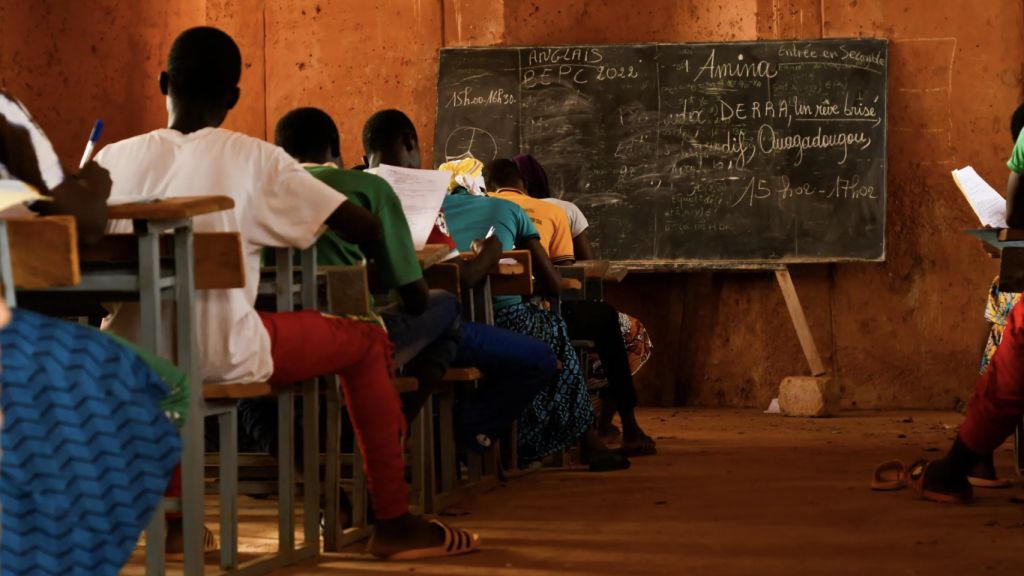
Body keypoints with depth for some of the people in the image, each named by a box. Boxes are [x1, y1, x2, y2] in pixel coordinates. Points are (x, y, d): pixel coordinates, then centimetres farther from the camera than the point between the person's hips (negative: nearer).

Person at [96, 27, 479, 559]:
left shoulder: (116, 159, 2)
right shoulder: (254, 161, -5)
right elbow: (365, 228, -6)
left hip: (133, 357, 4)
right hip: (224, 357, -4)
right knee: (366, 340, 17)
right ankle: (393, 524, 19)